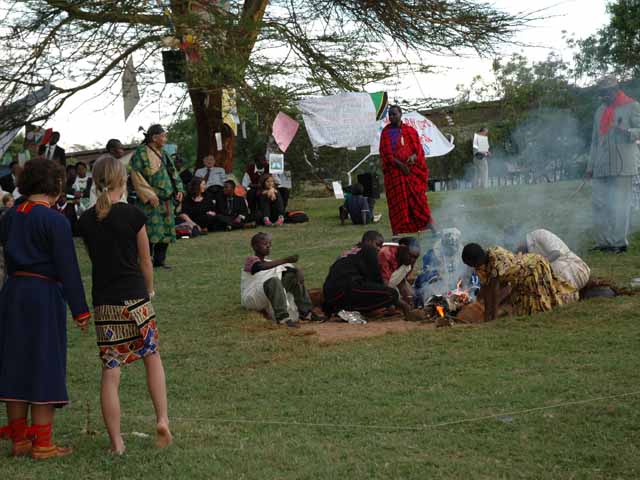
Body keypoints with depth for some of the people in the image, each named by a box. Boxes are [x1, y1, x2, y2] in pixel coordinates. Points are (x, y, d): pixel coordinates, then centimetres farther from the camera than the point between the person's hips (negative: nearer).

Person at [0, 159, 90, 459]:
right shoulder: (55, 221, -12)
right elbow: (68, 269, -12)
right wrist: (80, 310, -8)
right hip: (44, 294, -6)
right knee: (44, 366, 2)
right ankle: (42, 444, 6)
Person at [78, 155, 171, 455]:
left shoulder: (86, 221, 3)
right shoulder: (133, 215, -7)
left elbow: (95, 259, 11)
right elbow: (145, 261, 1)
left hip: (104, 303, 2)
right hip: (135, 299, -2)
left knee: (110, 371, 4)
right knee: (152, 356, 18)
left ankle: (116, 442, 8)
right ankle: (162, 420, 10)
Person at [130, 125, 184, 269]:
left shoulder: (162, 153, 16)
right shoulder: (141, 153, -9)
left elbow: (172, 172, 22)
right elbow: (136, 176, -15)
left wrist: (178, 189, 7)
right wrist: (149, 195, -20)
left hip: (167, 200, 8)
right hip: (151, 201, -8)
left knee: (166, 230, 9)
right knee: (151, 229, -11)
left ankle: (160, 259, 19)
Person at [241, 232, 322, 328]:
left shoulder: (269, 262, 16)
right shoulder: (251, 259, -10)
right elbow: (263, 267, -32)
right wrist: (285, 260, -40)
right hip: (251, 299, -8)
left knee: (294, 275, 2)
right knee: (273, 280, -35)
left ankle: (306, 312, 0)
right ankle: (282, 317, -41)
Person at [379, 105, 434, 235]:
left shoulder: (410, 130, 10)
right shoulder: (386, 132, 5)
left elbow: (418, 149, 8)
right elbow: (385, 153, 0)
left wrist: (413, 157, -15)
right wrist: (400, 164, -13)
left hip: (412, 170, 1)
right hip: (394, 172, -1)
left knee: (418, 198, -6)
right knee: (397, 201, -4)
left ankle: (429, 226, -5)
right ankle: (396, 232, -4)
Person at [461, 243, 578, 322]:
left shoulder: (496, 258, -38)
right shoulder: (481, 263, -12)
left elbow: (494, 290, -35)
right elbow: (485, 289, -8)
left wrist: (493, 319, -30)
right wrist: (486, 318, -8)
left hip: (536, 267, -8)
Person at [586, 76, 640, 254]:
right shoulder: (600, 112, 21)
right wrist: (590, 166, 19)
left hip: (623, 165, -6)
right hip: (602, 166, 6)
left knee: (619, 204, -7)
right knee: (599, 203, 2)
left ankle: (619, 242, -2)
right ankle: (603, 241, 8)